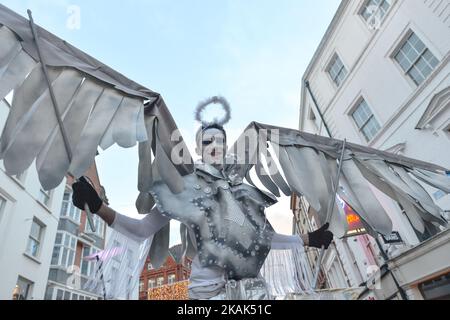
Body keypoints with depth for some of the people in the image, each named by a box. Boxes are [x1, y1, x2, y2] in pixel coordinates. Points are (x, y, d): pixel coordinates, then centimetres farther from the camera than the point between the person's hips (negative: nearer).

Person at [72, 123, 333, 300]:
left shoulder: (241, 191, 9)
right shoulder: (184, 186, -1)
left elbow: (266, 237, 17)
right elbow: (141, 231, -5)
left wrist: (308, 239, 18)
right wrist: (98, 207, -17)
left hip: (250, 288, 4)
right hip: (208, 289, -4)